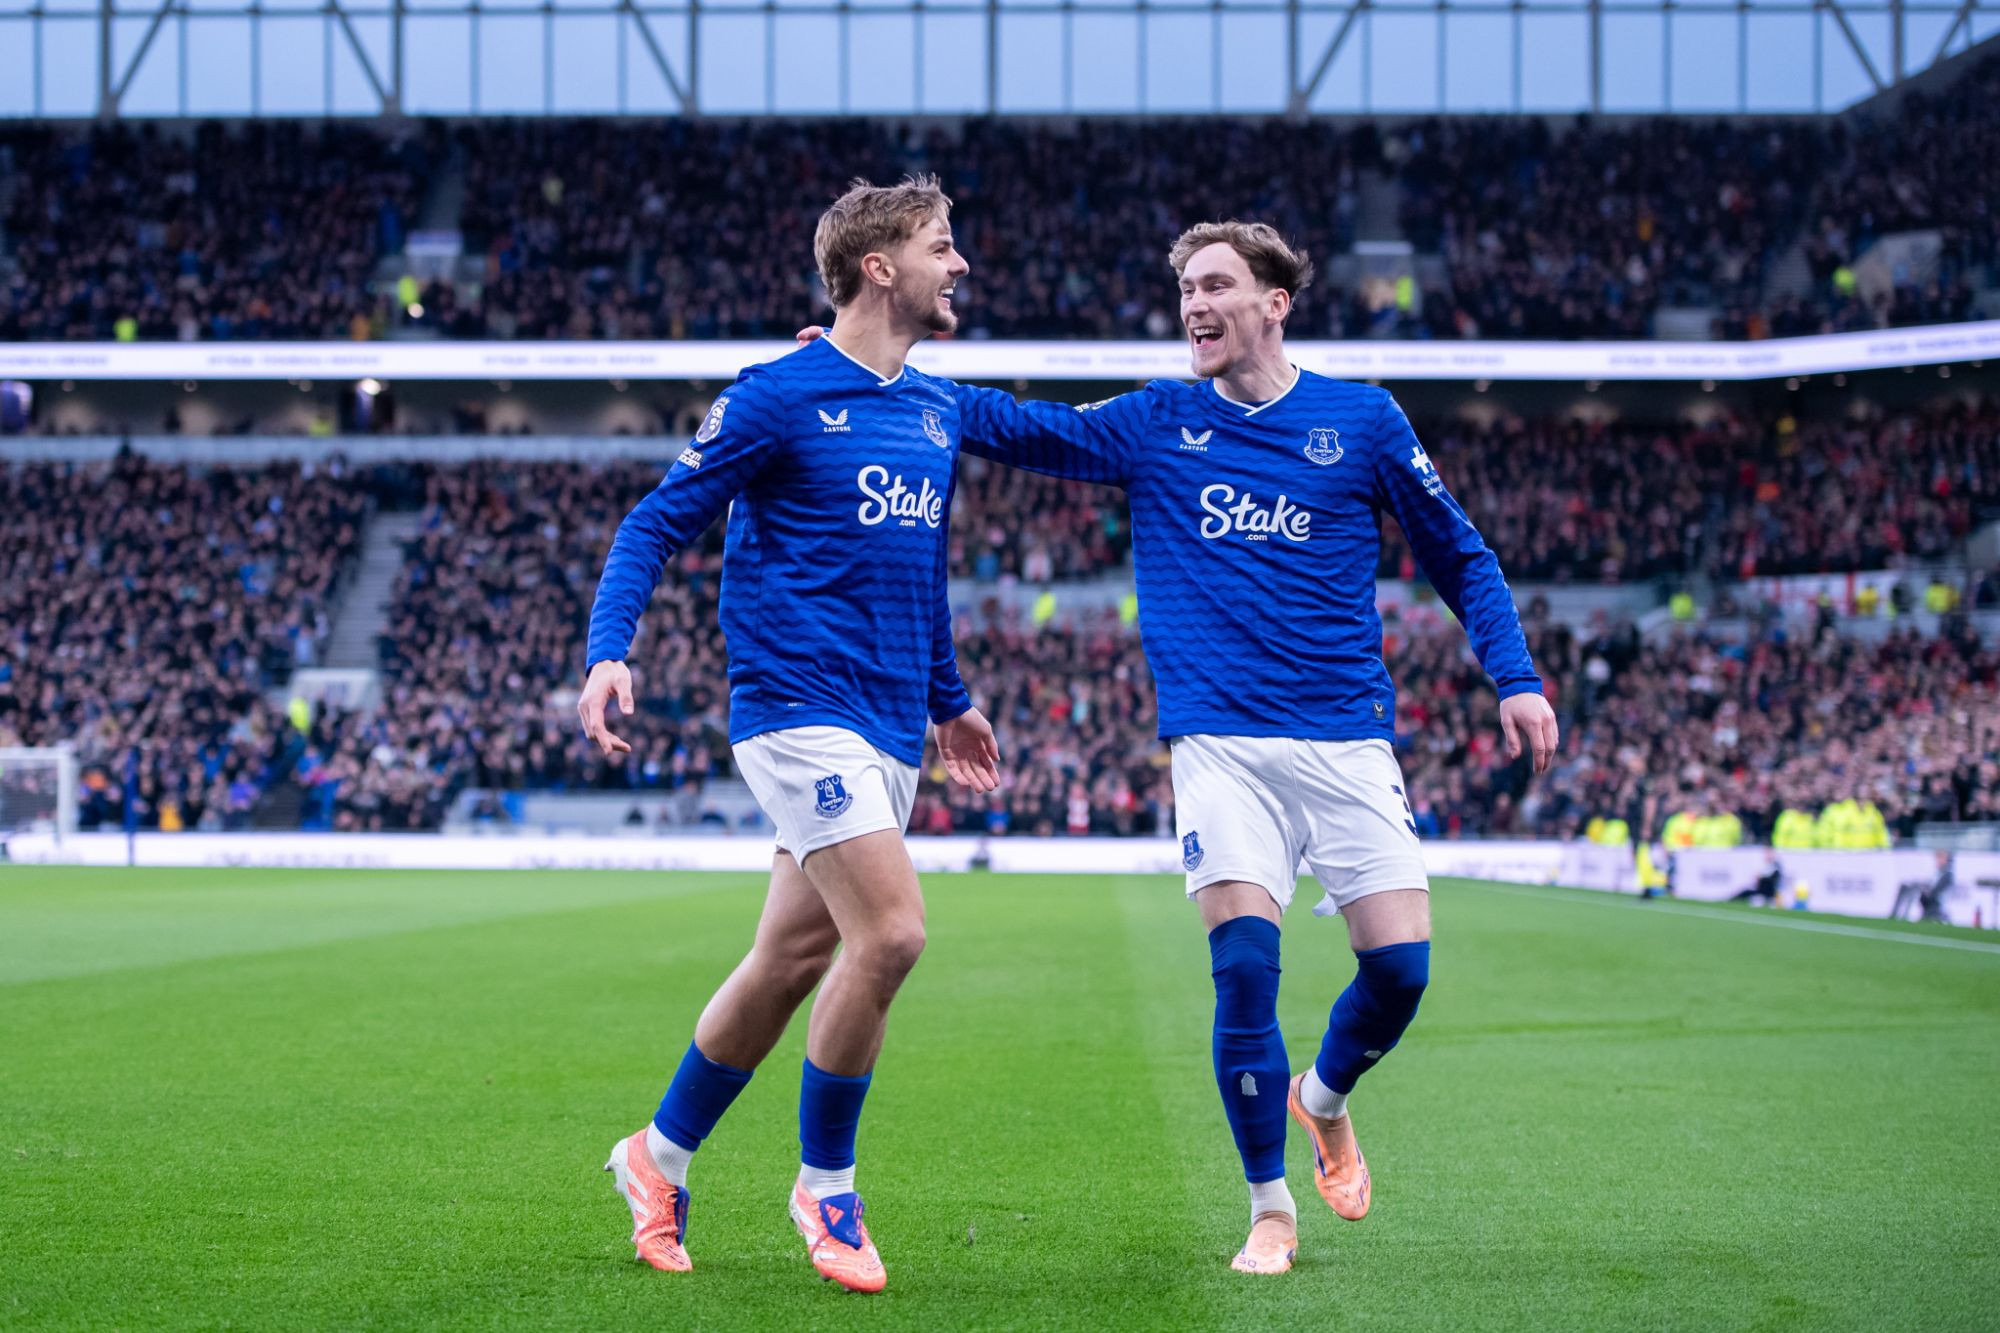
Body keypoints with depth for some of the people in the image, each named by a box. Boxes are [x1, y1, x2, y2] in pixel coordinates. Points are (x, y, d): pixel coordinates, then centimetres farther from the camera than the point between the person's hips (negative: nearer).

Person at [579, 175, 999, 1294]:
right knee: (890, 932, -19)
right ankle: (826, 1186, -2)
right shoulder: (781, 397, -7)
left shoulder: (939, 411, 15)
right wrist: (610, 650, -19)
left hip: (891, 731, 8)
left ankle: (661, 1159, 29)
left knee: (791, 961, 11)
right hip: (802, 708, -8)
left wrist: (950, 699, 35)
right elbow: (658, 523, -5)